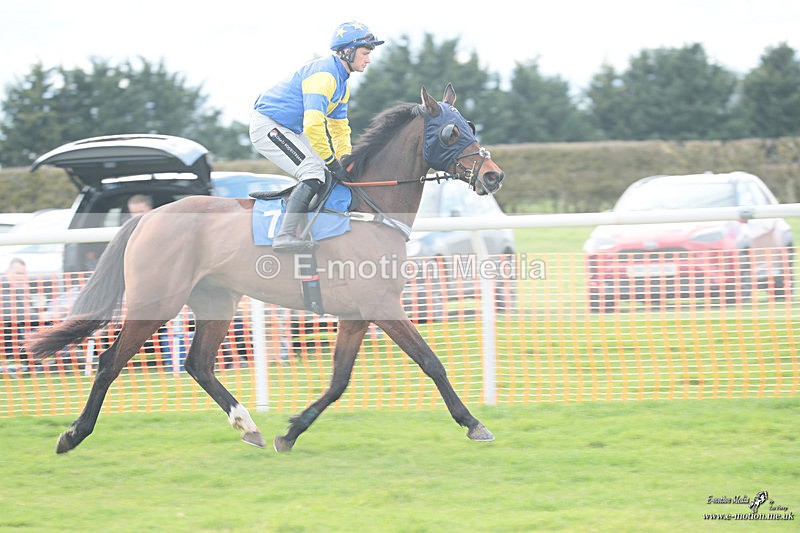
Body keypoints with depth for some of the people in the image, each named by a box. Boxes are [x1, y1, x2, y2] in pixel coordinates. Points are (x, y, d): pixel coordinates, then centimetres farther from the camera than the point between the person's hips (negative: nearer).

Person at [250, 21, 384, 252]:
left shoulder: (341, 82, 11)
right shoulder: (323, 75, -24)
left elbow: (339, 126, 19)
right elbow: (313, 125, -32)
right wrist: (333, 163, -26)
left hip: (290, 130, 11)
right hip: (267, 126, -11)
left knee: (326, 171, 10)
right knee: (314, 172, -23)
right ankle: (285, 236, -30)